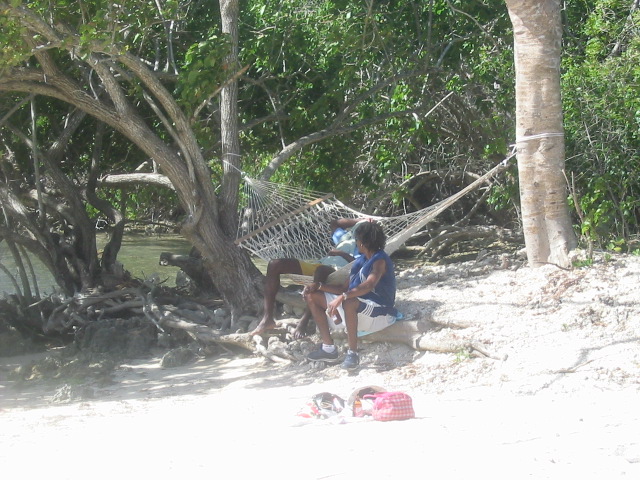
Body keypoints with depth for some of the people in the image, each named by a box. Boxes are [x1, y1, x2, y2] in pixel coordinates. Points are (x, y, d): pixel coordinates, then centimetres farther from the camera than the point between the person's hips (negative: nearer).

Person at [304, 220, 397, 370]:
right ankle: (328, 348, 4)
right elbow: (344, 289, 16)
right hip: (360, 307, 10)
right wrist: (319, 286, 3)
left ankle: (352, 353, -34)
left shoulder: (380, 261, -15)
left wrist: (342, 297, -43)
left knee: (349, 302, -43)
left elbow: (369, 285, -34)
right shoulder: (360, 262, 13)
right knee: (312, 297, 10)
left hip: (380, 313, -10)